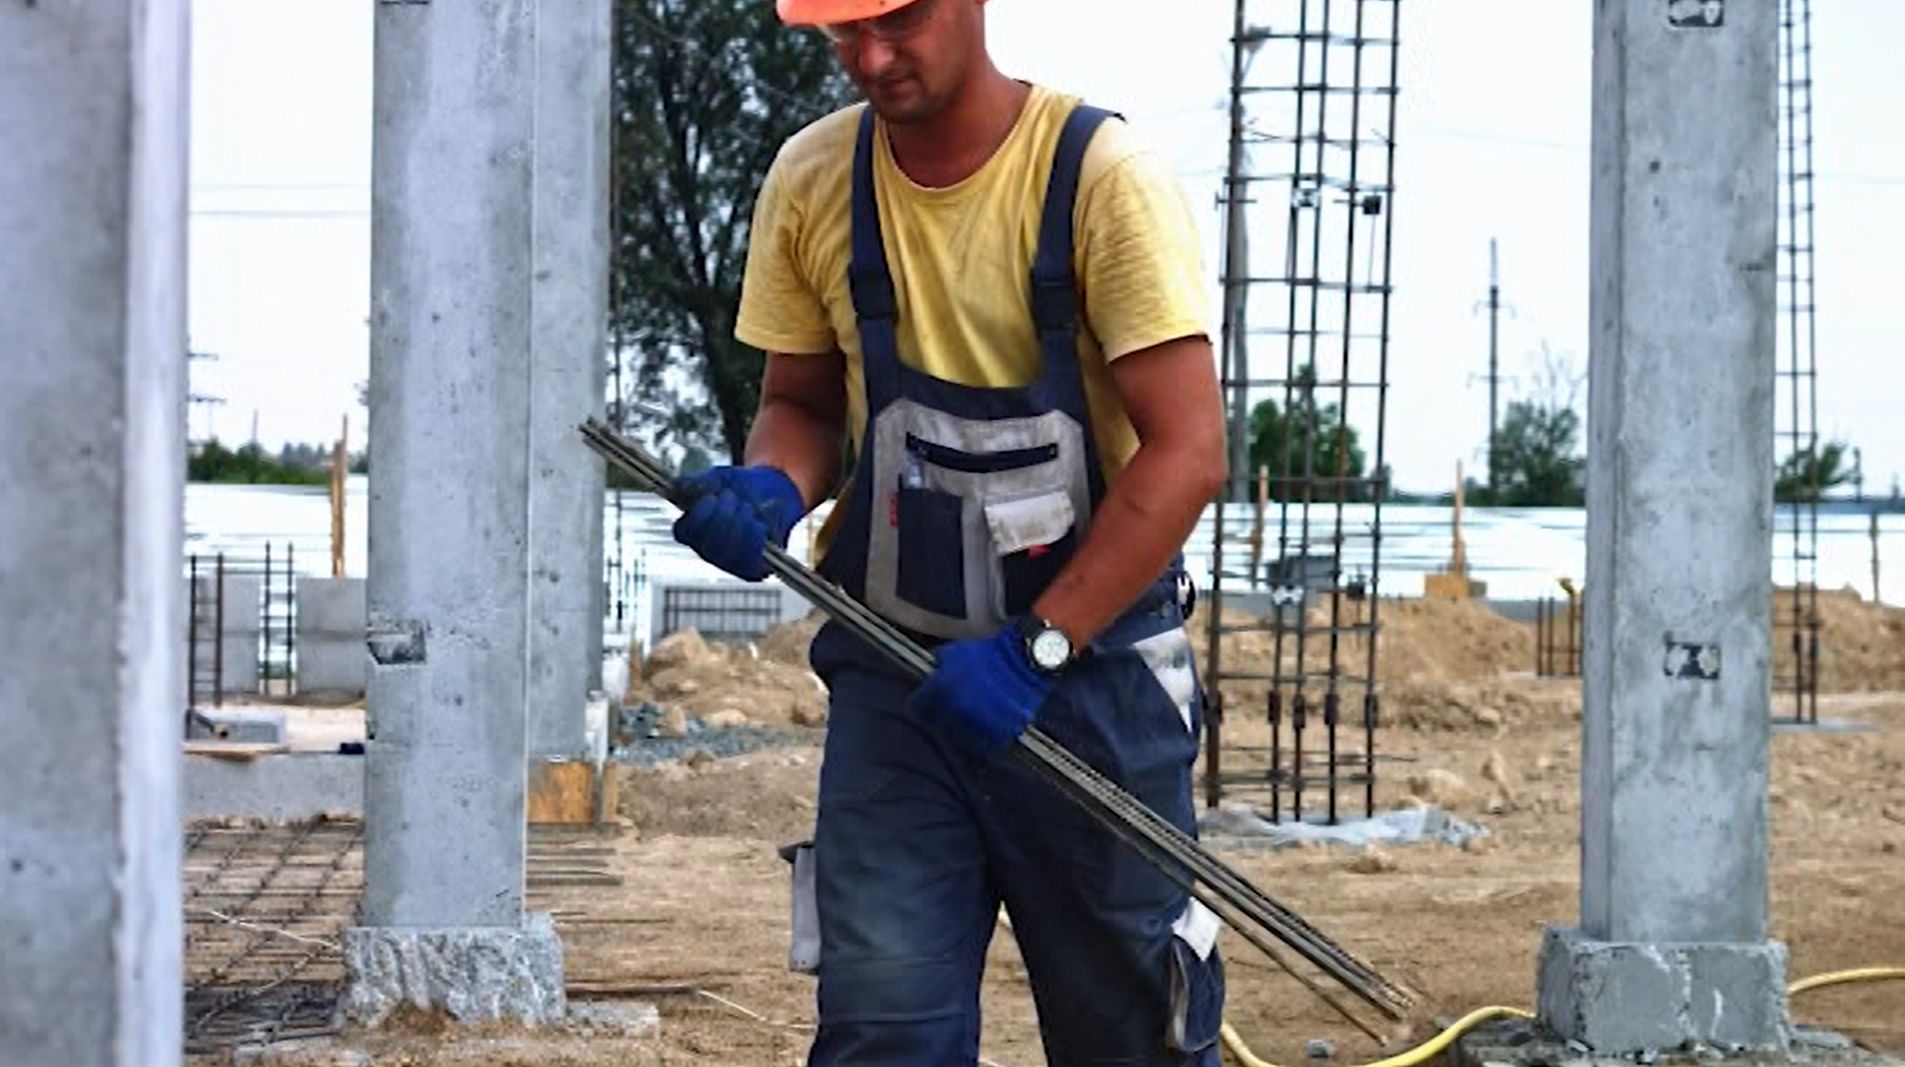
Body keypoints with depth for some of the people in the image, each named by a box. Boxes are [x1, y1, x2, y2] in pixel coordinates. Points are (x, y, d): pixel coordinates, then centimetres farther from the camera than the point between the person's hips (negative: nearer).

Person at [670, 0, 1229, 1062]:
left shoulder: (1103, 176, -14)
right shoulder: (812, 181, 1)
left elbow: (1188, 453, -17)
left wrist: (1034, 647, -23)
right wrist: (773, 486, -10)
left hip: (1092, 661, -3)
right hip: (894, 671, 3)